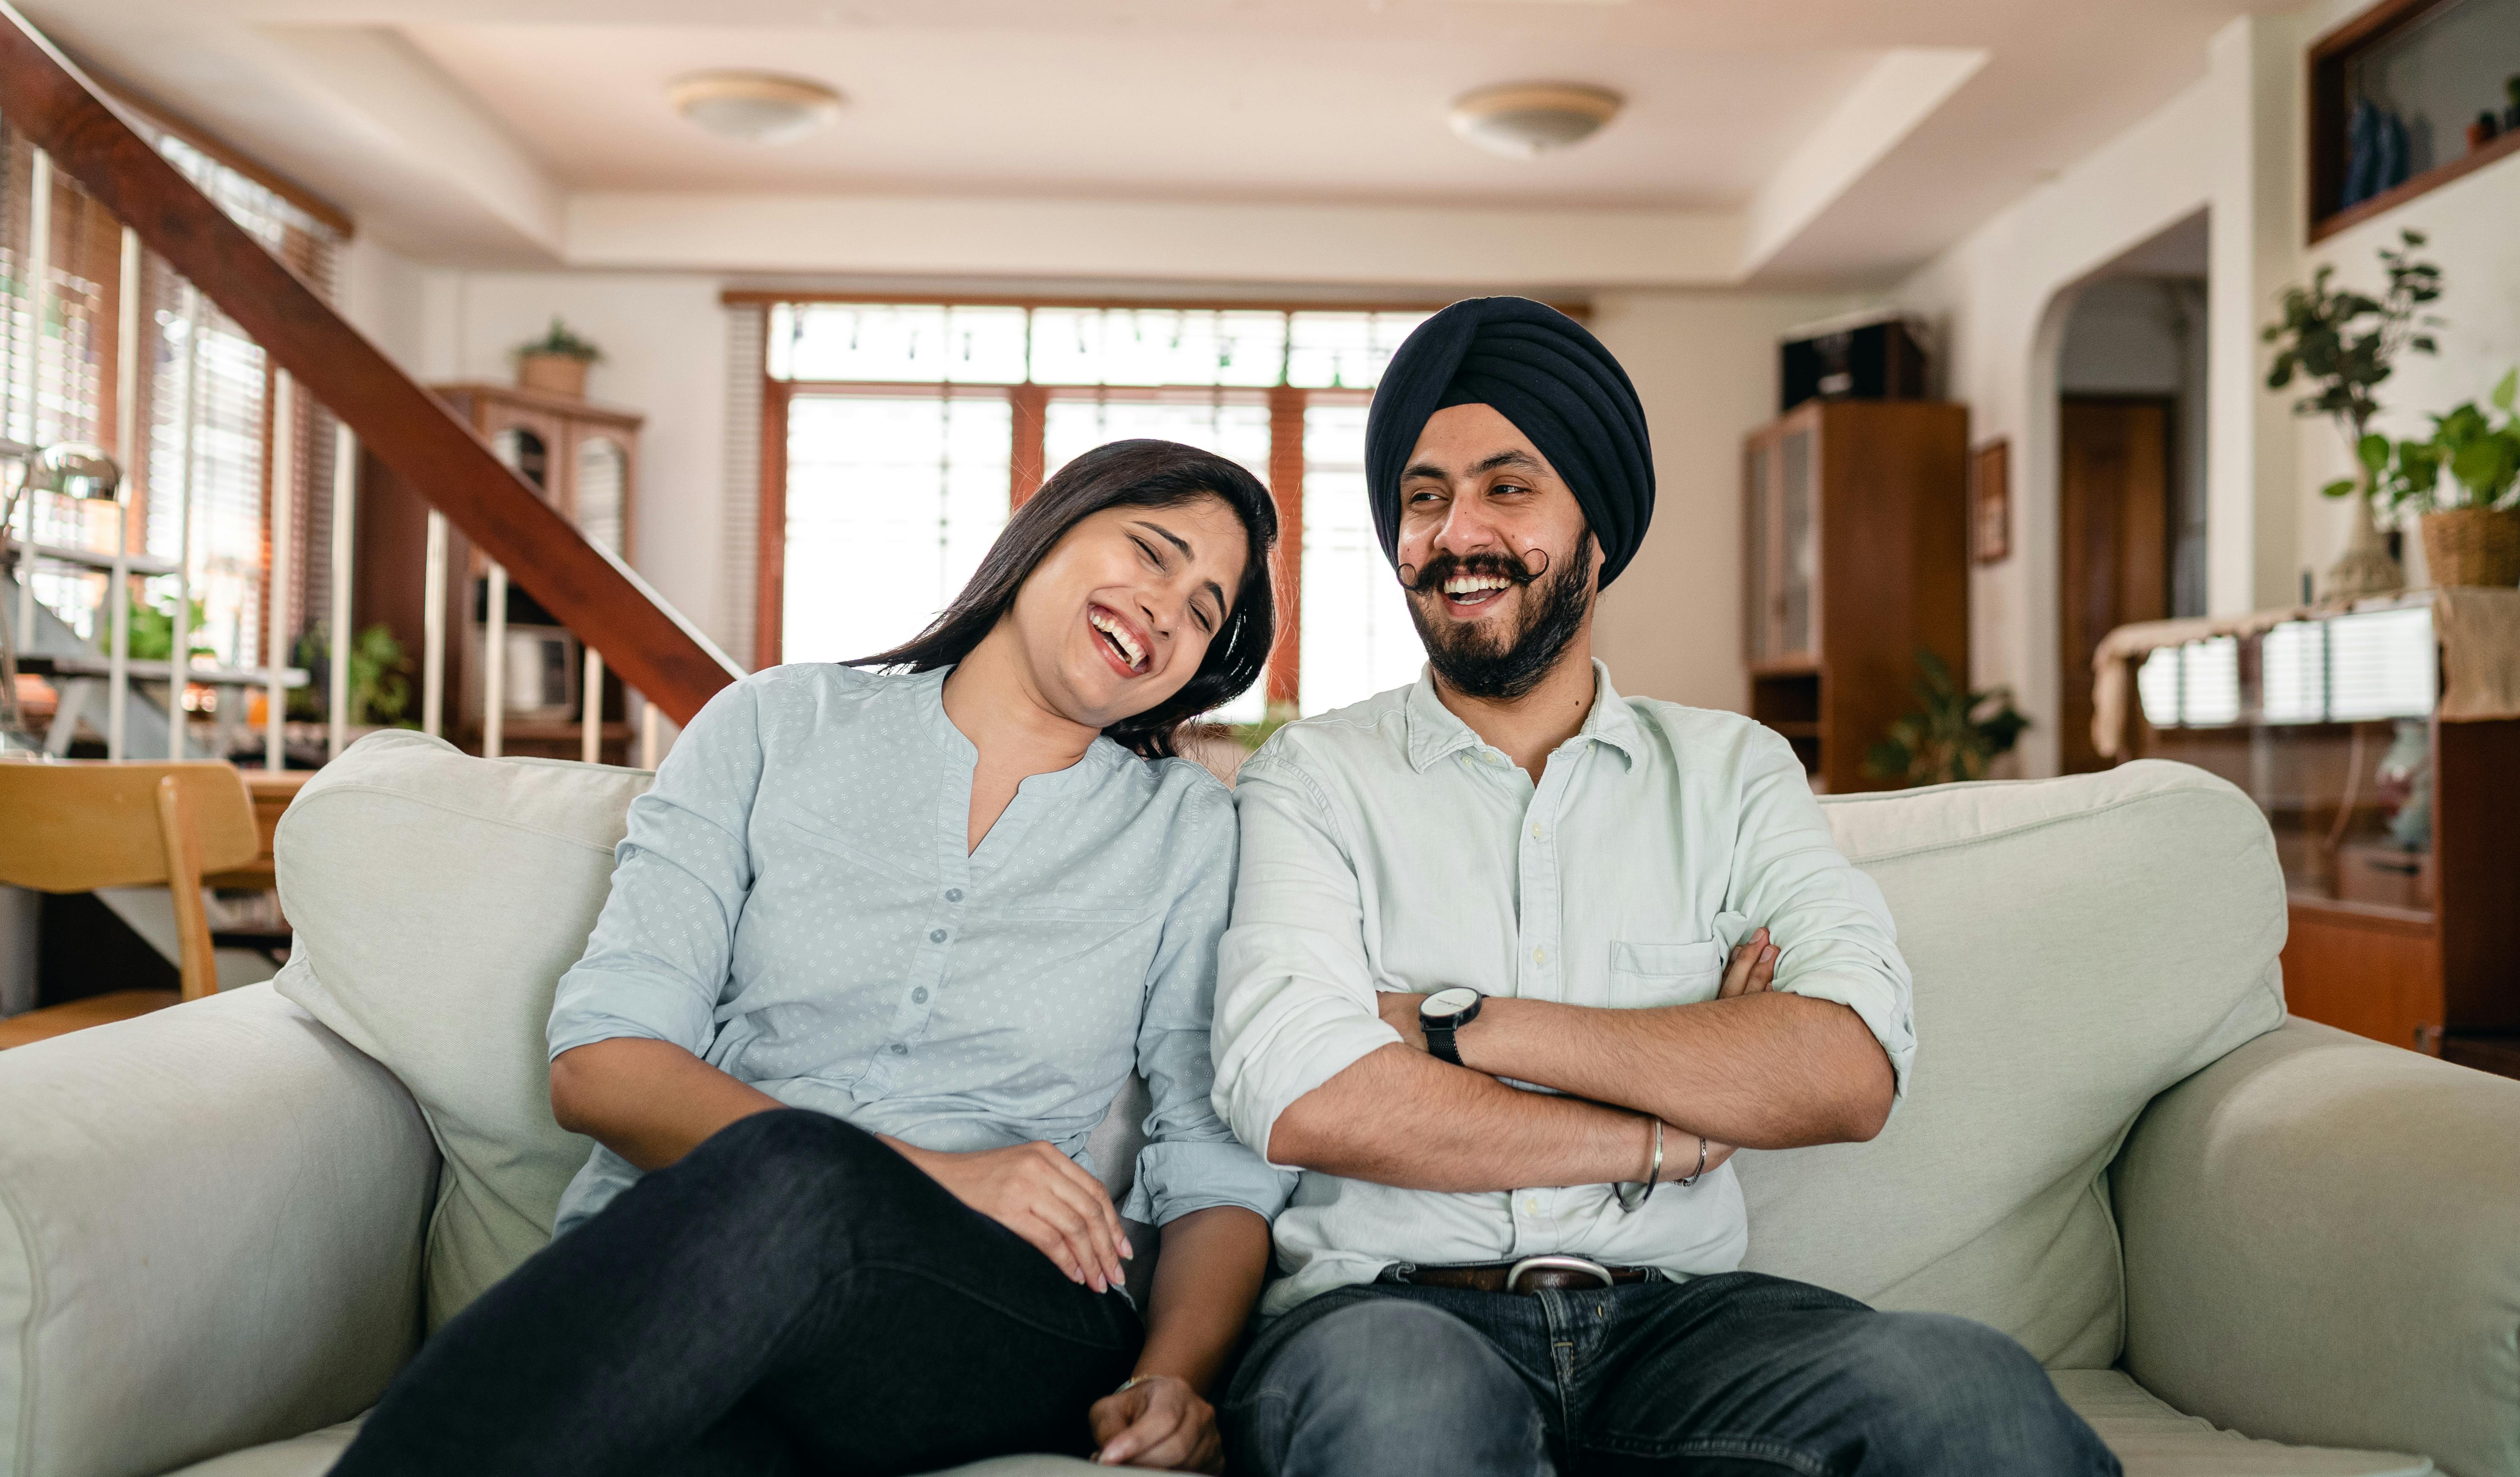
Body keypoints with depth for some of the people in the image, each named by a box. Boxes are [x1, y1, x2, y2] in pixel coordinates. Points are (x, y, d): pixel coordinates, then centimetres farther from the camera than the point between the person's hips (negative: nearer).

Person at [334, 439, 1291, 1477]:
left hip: (1008, 1310, 1)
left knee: (788, 1182, -36)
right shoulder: (780, 724, 12)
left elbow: (1222, 1169, 10)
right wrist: (930, 1174, -11)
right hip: (664, 1266, 0)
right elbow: (597, 1063, 1)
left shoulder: (1189, 827, 15)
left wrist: (1176, 1376, -11)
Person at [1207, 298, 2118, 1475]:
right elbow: (1296, 1099, -11)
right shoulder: (1314, 777, 6)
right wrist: (1670, 1137, -5)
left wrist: (1461, 1023, -10)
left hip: (1675, 1313, 3)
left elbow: (1853, 1072, -5)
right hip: (1394, 1303, -2)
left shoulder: (1732, 771, 13)